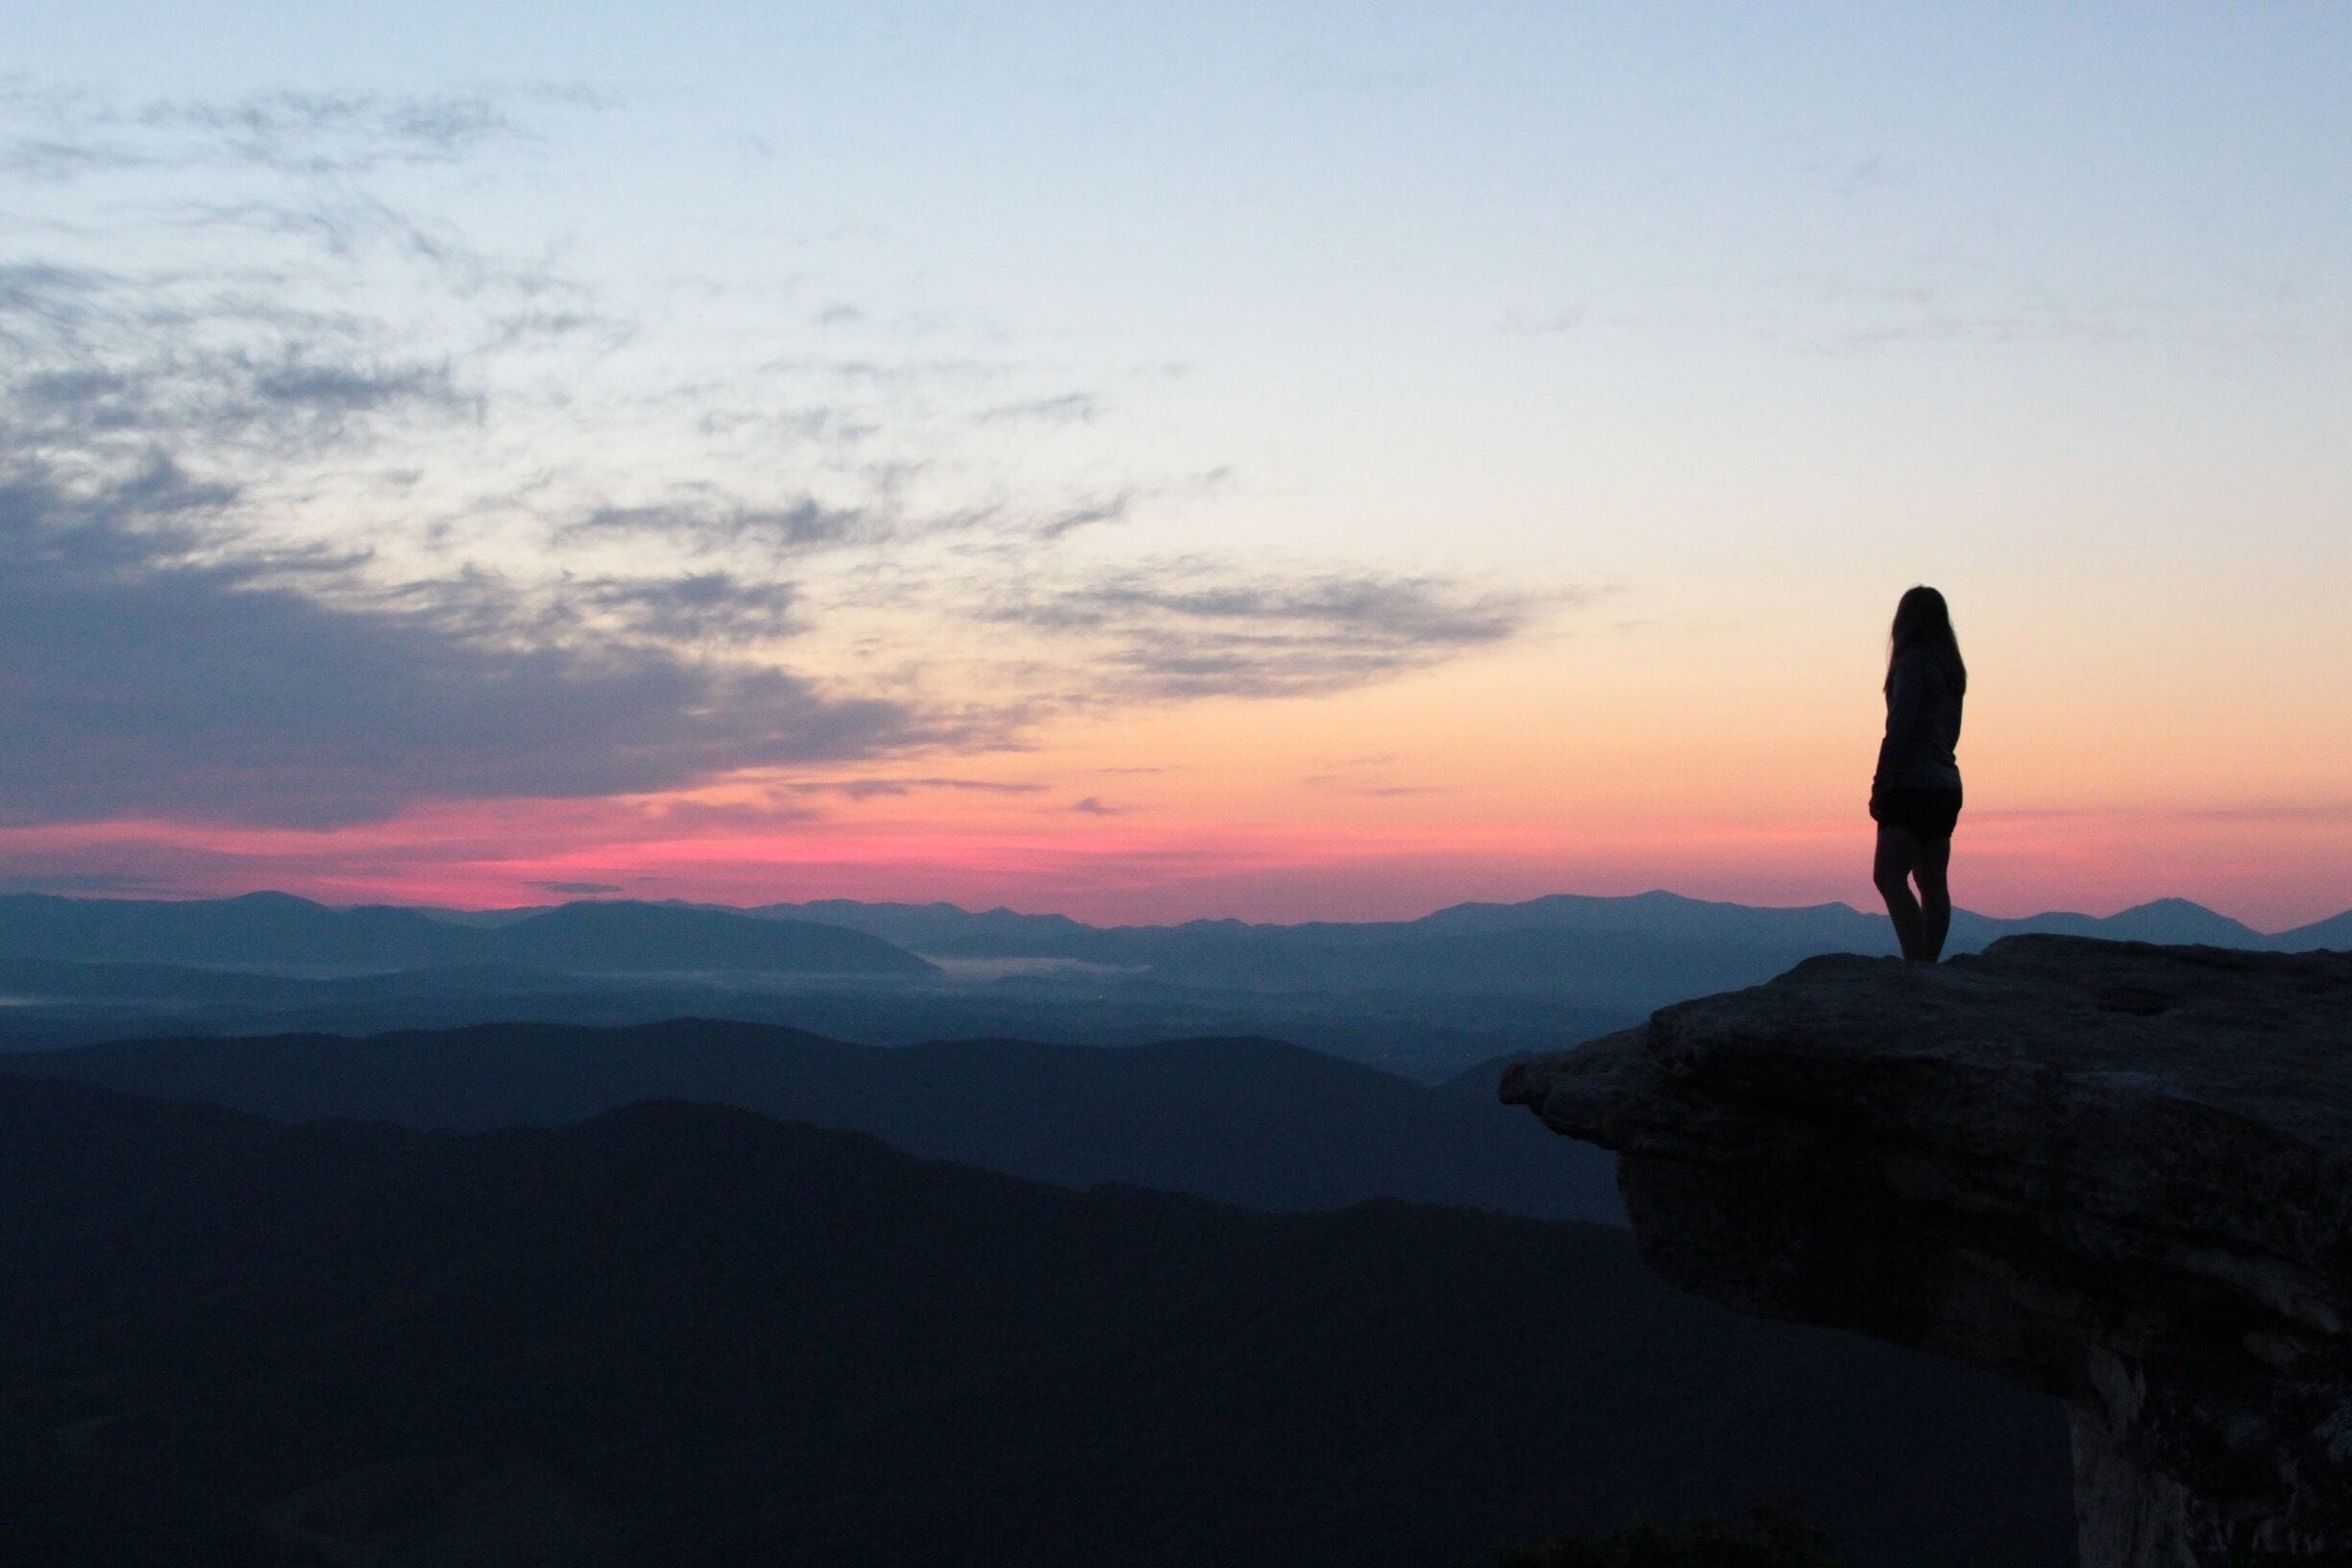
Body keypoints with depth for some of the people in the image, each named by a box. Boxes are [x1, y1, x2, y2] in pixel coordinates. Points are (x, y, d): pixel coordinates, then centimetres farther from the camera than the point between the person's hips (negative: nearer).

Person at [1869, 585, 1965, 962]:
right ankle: (1929, 964, 10)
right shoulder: (1950, 668, 15)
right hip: (1946, 785, 9)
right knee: (1932, 881, 10)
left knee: (1889, 876, -14)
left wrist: (1880, 786, -14)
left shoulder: (1913, 663, -11)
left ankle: (1917, 963, -24)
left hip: (1913, 786, -9)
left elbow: (1900, 729, -16)